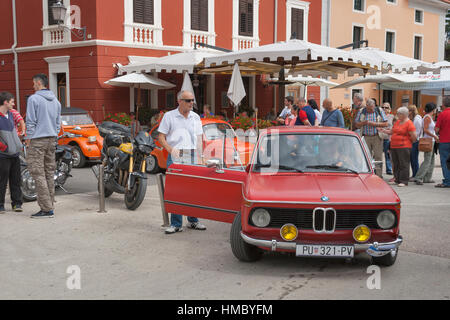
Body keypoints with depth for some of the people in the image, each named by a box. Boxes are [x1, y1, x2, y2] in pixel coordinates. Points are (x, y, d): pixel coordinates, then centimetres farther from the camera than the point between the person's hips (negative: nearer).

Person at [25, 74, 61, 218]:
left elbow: (31, 121, -10)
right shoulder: (55, 100, 14)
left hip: (37, 141, -7)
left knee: (38, 174, -6)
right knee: (49, 173, 10)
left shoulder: (33, 99, -8)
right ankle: (49, 205, 13)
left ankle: (46, 208, -9)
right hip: (52, 140, 7)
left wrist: (28, 139, -2)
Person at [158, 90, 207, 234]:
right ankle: (176, 224, 4)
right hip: (175, 156, -3)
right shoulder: (169, 116, 2)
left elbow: (199, 137, 17)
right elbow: (161, 137, 0)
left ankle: (193, 221, 20)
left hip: (192, 156, 3)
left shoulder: (195, 117, 13)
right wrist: (171, 150, -14)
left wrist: (199, 156, 7)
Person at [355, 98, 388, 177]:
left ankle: (379, 176, -3)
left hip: (377, 137, -2)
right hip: (366, 137, 2)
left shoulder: (379, 111, 3)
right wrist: (364, 122, -11)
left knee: (378, 157, -5)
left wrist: (374, 124, -12)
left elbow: (386, 124, 0)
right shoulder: (361, 112, 7)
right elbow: (357, 124, 8)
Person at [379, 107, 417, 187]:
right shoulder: (397, 122, 15)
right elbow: (391, 131, 22)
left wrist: (409, 142, 1)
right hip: (394, 146, 8)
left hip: (404, 147, -8)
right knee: (396, 164, 11)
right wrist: (384, 130, 8)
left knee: (403, 164, -5)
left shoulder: (409, 123, -10)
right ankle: (397, 180, 19)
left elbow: (414, 136, -12)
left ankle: (404, 181, -2)